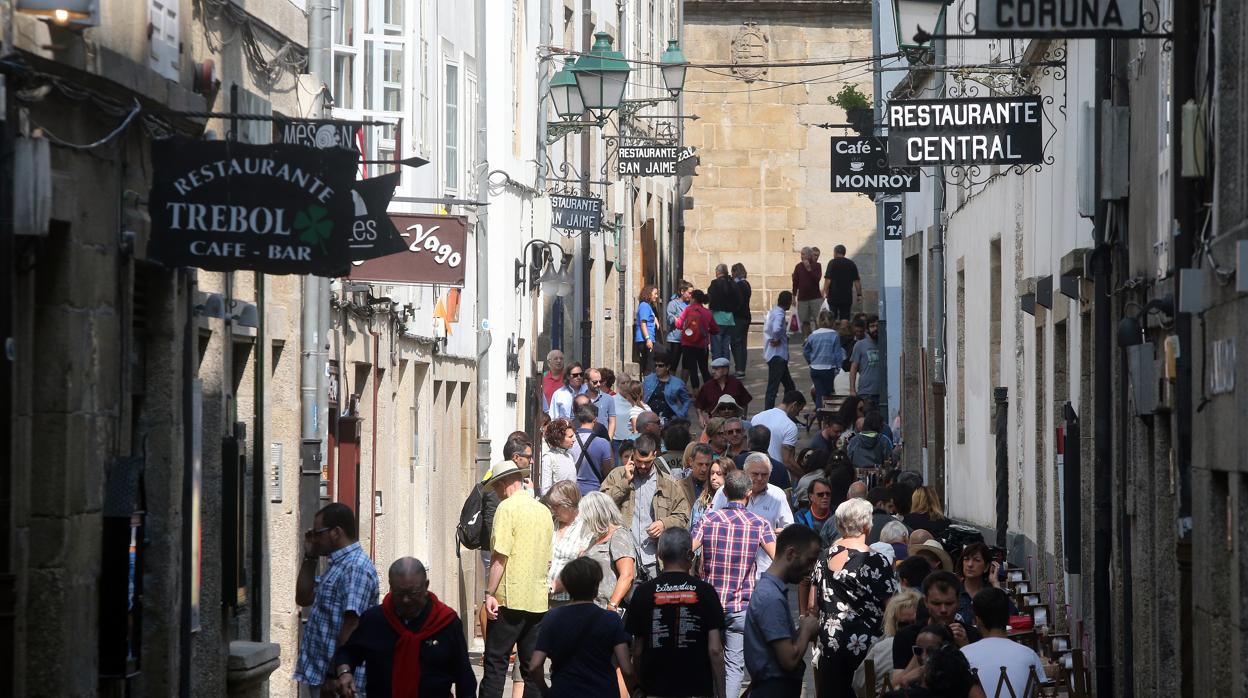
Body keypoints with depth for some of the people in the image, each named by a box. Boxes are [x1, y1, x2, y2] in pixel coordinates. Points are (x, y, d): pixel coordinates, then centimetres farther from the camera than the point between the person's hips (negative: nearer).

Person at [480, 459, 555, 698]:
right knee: (532, 665, 8)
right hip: (538, 598, 6)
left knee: (495, 661, -3)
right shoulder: (543, 510, 12)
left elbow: (500, 555, -15)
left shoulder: (507, 508, -9)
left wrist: (490, 593, -12)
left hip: (510, 598, -6)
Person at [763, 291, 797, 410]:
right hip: (778, 355, -10)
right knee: (773, 387, -7)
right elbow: (776, 329, -35)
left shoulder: (773, 312, 12)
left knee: (789, 386, 17)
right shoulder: (780, 314, -17)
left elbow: (766, 330, 18)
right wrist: (777, 339, -16)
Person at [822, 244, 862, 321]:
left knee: (832, 318, 3)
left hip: (834, 296, -3)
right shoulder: (851, 264, 7)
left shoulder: (832, 263, -5)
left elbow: (828, 280, -11)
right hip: (847, 297, 3)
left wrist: (826, 293, -1)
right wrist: (859, 295, 11)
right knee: (845, 319, 5)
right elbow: (857, 281, 6)